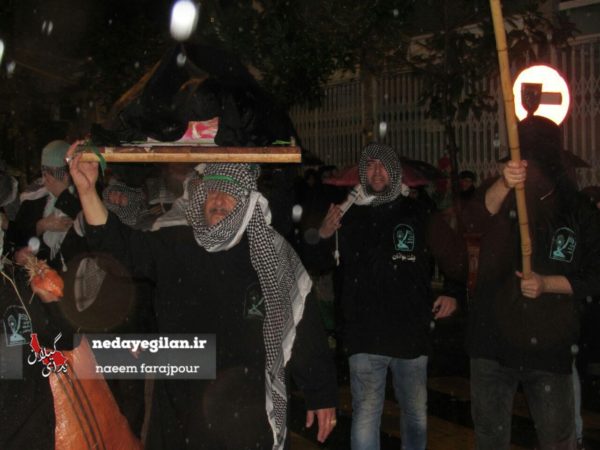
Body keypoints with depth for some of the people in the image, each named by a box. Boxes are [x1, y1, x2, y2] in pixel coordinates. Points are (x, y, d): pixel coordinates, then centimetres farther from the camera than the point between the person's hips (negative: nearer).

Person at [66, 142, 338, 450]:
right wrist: (87, 190, -20)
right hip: (180, 410, 2)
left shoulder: (271, 257, -1)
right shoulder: (175, 246, 4)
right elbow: (119, 244, -6)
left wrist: (322, 394, 2)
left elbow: (304, 329, 1)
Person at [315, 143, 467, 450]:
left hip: (412, 334, 1)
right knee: (365, 418, -6)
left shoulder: (418, 214, 4)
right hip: (364, 337, -1)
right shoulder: (348, 217, 4)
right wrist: (322, 237, -8)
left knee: (416, 415, 16)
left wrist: (453, 293, 8)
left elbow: (456, 256, 17)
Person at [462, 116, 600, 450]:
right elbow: (476, 219, -26)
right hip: (493, 342, 1)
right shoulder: (499, 194, -2)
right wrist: (503, 185, -46)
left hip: (549, 345, -1)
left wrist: (547, 284, -16)